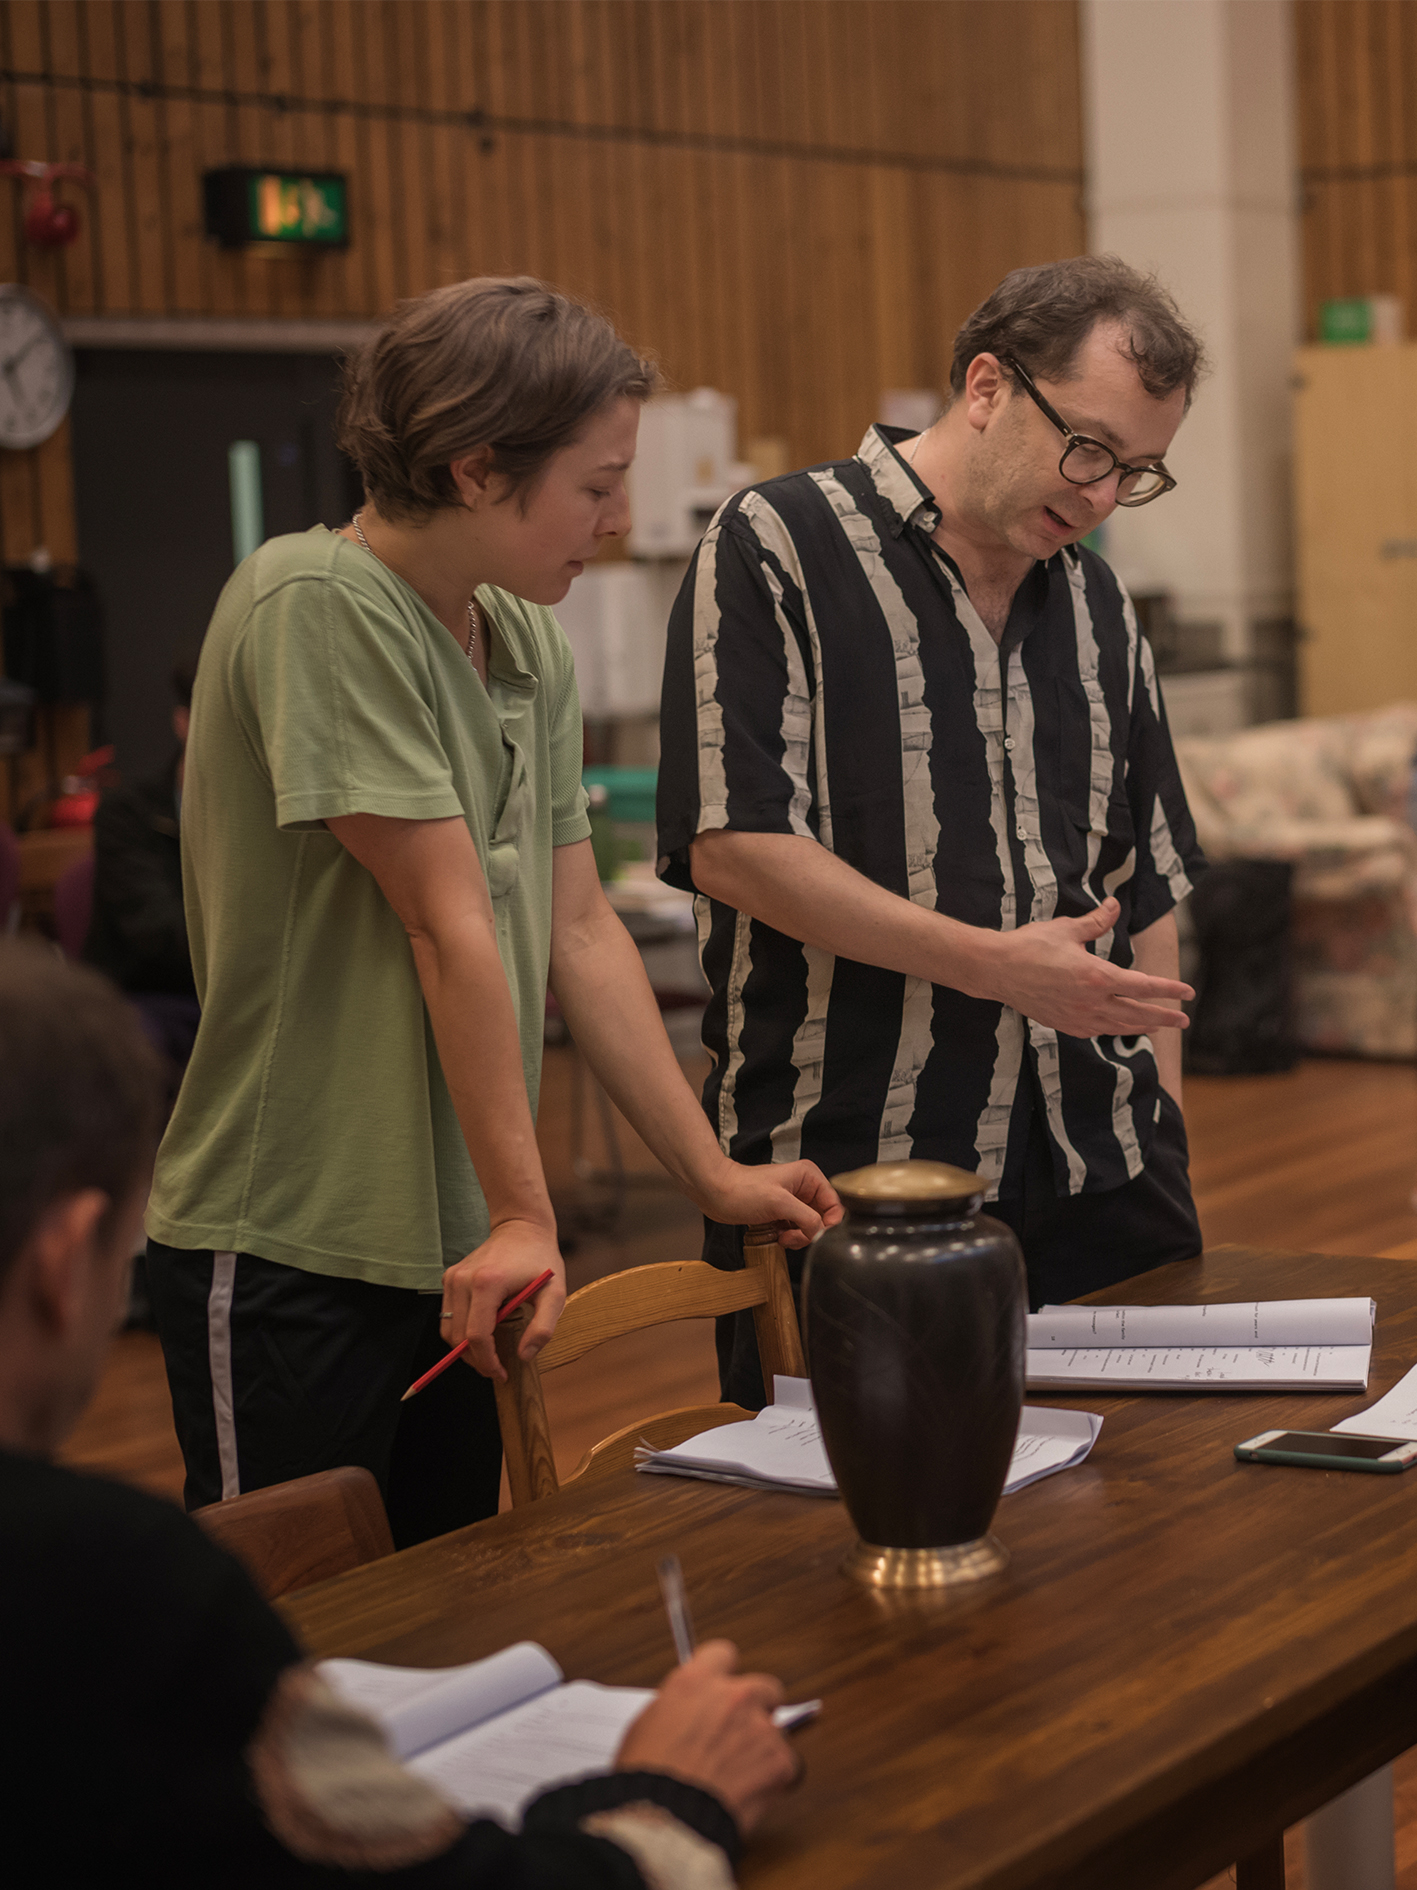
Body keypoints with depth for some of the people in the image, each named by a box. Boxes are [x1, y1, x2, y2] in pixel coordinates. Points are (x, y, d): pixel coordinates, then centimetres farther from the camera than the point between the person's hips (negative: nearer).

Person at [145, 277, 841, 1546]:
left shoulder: (529, 643, 9)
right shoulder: (320, 604, -16)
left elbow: (579, 933, 11)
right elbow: (449, 926, -17)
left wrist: (714, 1176, 9)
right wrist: (524, 1213, -17)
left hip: (455, 1250, 8)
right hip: (290, 1256, -8)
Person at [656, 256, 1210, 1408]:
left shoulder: (1097, 602, 16)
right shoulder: (774, 550, -4)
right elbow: (731, 847, -13)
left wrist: (1159, 1112, 13)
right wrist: (995, 964, -16)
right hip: (841, 1173, -5)